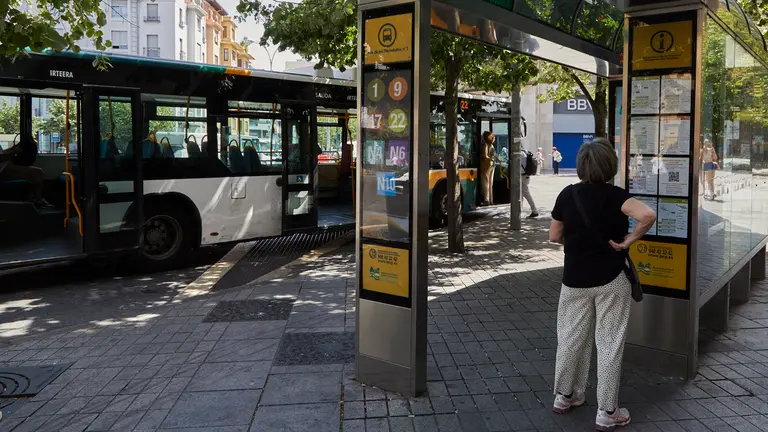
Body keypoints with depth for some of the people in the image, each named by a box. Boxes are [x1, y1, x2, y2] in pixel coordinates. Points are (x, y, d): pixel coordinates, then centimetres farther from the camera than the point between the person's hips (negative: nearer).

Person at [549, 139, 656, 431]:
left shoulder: (567, 194, -3)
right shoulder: (614, 195, -14)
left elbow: (554, 236, 4)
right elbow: (647, 215, -31)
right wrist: (629, 240, -17)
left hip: (575, 279, 4)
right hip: (611, 280, -3)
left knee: (571, 338, 17)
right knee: (609, 344, 6)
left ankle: (564, 396, 32)